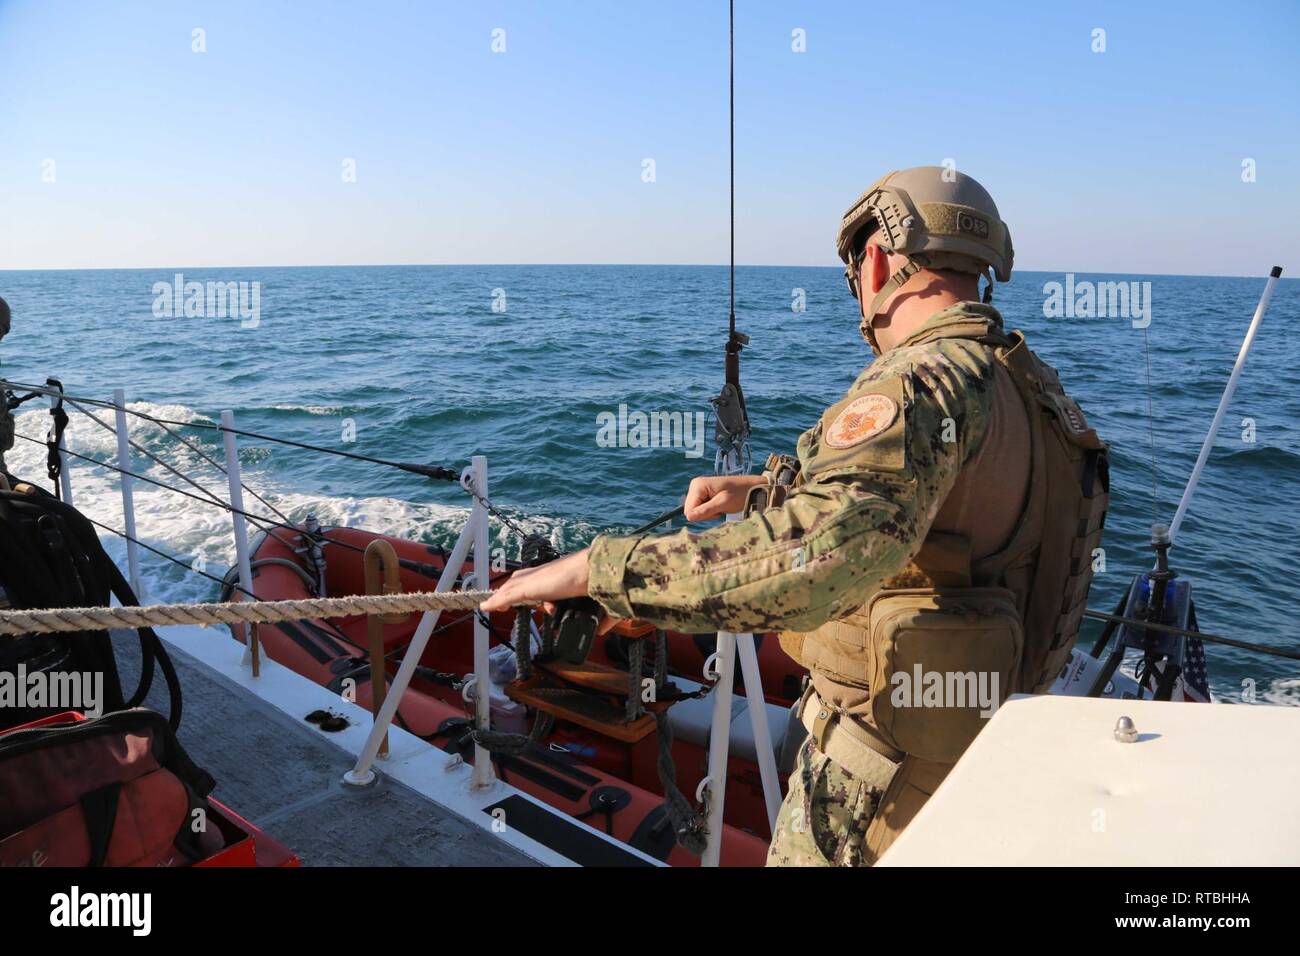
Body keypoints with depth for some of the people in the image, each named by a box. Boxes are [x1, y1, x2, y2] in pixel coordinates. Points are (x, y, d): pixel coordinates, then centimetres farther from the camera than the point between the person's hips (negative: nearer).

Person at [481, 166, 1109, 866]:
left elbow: (814, 558, -43)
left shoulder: (928, 381, -26)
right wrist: (754, 491, 20)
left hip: (895, 767, -9)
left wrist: (596, 567, -37)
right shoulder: (1032, 387, 5)